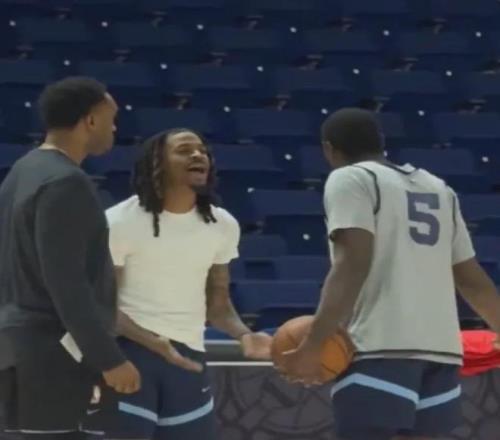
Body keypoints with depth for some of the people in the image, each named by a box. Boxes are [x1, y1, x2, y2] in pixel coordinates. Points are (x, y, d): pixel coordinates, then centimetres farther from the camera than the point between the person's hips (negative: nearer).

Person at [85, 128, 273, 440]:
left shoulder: (223, 225, 6)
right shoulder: (121, 222, -9)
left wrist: (244, 335, -7)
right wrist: (153, 342, -25)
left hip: (189, 355, 5)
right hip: (130, 351, -5)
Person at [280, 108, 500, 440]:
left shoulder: (350, 179, 1)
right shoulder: (439, 188, 21)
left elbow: (353, 264, -14)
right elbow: (471, 279, 23)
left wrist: (313, 344, -19)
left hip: (381, 347, -7)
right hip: (440, 348, 7)